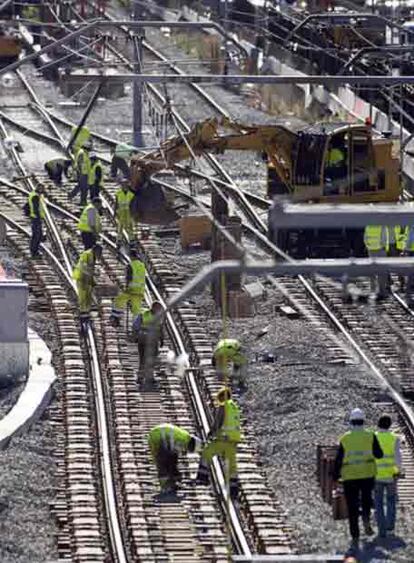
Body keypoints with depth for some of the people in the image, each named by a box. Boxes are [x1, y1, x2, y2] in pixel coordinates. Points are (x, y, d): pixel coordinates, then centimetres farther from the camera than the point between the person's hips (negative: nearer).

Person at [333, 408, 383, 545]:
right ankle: (366, 518, -6)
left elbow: (338, 459, 0)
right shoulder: (370, 436, -2)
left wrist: (335, 476, 10)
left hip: (350, 477, 0)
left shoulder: (345, 438, -1)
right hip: (367, 474, 0)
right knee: (366, 498, 22)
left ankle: (355, 535, 5)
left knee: (352, 506, 6)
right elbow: (379, 454, -3)